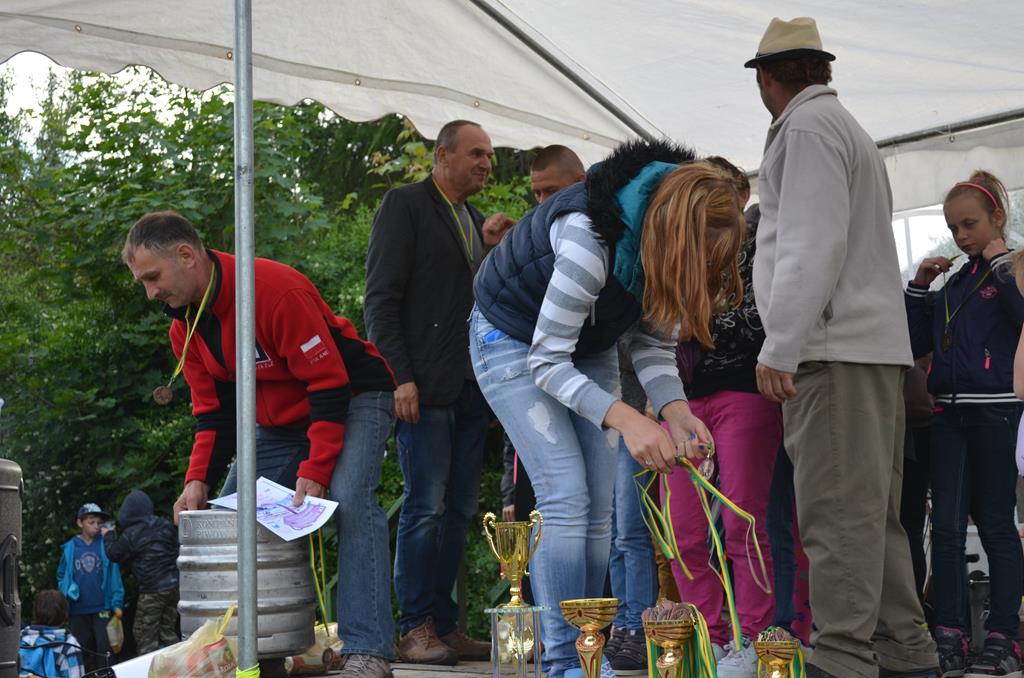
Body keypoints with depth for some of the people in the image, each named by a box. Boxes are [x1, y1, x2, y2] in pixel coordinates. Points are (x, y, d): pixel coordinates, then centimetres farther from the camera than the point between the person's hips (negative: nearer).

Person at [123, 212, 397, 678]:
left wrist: (314, 470, -32)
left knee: (350, 499, -30)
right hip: (279, 420, 9)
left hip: (352, 399, -8)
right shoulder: (184, 327, -3)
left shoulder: (276, 289, -30)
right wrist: (198, 481, -13)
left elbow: (330, 385, -29)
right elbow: (213, 413, 2)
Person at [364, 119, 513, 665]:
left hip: (471, 388, 7)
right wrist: (400, 376, -16)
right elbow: (382, 298, -8)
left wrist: (492, 250, 6)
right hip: (425, 385, -7)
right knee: (425, 508, -8)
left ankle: (445, 626, 12)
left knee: (459, 510, 7)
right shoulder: (405, 205, -1)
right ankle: (415, 630, -2)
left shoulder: (476, 220, 21)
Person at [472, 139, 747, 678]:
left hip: (588, 346, 7)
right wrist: (625, 419, -42)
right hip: (515, 340, -7)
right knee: (566, 496, -18)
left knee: (598, 506, 1)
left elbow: (652, 344, -6)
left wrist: (674, 409, -25)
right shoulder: (590, 239, -39)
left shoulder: (668, 244, -17)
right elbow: (546, 363, -33)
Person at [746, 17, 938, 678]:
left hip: (834, 350, -10)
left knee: (839, 515, -12)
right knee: (872, 513, 11)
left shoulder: (807, 127, -6)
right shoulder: (849, 126, 24)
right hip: (879, 347, 10)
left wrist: (779, 349, -17)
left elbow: (813, 245, -16)